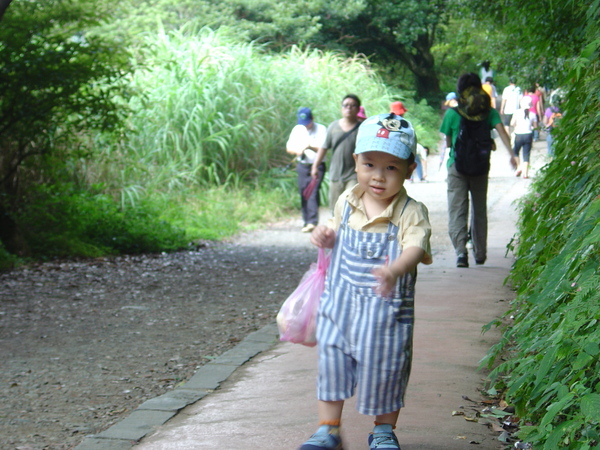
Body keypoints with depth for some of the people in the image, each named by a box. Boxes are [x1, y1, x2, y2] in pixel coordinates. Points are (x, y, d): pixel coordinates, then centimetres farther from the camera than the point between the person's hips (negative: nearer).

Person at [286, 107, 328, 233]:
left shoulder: (321, 129, -4)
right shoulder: (297, 129, 12)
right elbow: (288, 147, 12)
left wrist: (310, 146, -25)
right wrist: (296, 150, -9)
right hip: (302, 166, 5)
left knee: (313, 193, -16)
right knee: (303, 194, 5)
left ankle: (312, 222, -22)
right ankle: (307, 222, 12)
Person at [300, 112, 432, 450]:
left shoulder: (411, 212, -15)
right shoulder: (346, 203, 2)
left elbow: (415, 248, -32)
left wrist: (394, 270, -53)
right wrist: (327, 237, -2)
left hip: (387, 311, -4)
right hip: (340, 304, 4)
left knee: (384, 369, 9)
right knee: (332, 363, 8)